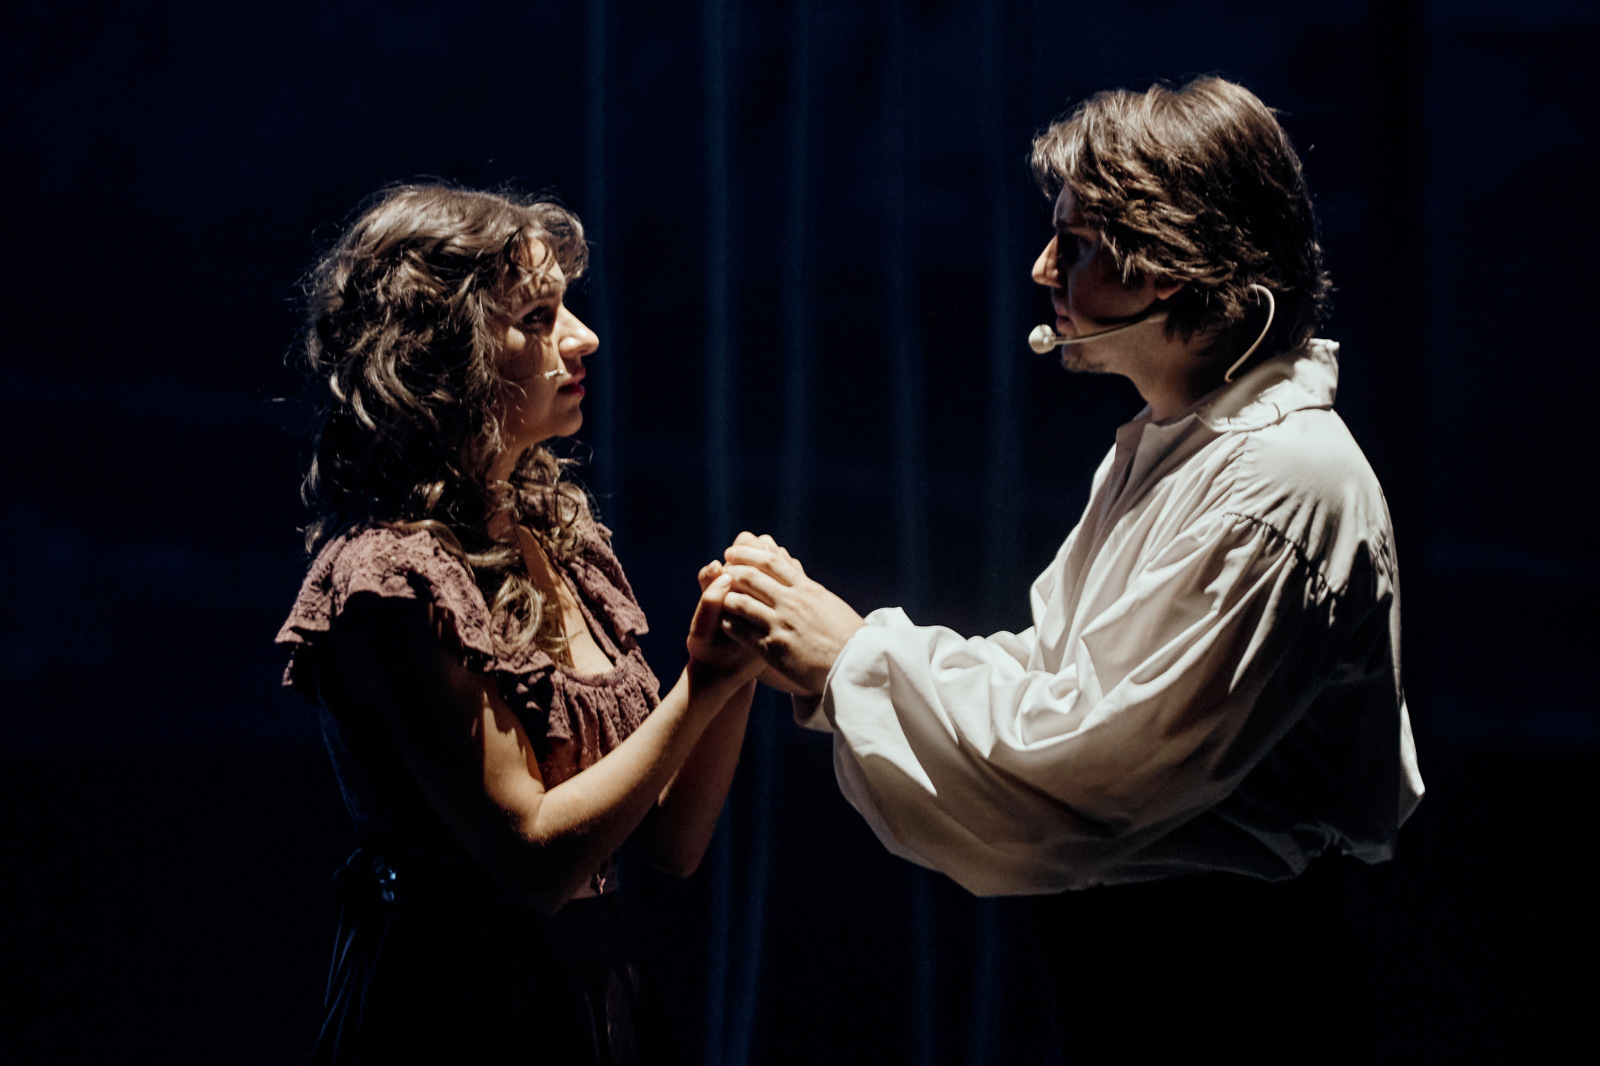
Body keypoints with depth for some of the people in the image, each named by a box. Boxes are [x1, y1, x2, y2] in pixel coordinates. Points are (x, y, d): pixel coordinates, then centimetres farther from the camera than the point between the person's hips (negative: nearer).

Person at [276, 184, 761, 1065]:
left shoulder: (554, 535, 6)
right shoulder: (391, 578, -18)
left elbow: (671, 841, 5)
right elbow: (533, 856, -19)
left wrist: (737, 665, -9)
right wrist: (701, 689, -18)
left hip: (593, 992, 8)